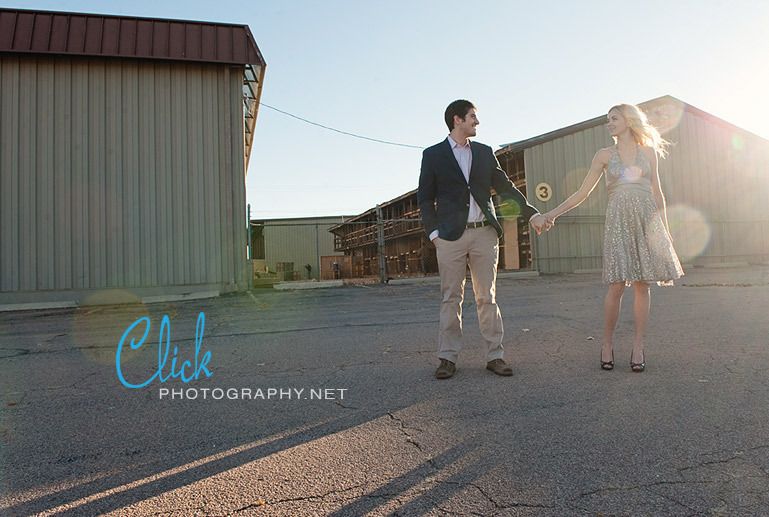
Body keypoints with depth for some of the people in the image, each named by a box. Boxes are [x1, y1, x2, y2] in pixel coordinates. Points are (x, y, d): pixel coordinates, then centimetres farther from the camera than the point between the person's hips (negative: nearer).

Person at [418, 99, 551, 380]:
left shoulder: (485, 152, 15)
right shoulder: (433, 154, 6)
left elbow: (505, 187, 14)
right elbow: (425, 198, 4)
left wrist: (532, 213, 6)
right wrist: (433, 231, -7)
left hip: (484, 233, 3)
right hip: (450, 236, -2)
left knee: (487, 296, 5)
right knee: (451, 298, 2)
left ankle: (495, 355, 10)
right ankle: (448, 358, 10)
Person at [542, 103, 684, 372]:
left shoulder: (649, 151, 14)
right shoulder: (604, 155, 10)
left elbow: (657, 193, 14)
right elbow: (582, 192, 6)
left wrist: (665, 227, 9)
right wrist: (553, 213, -3)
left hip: (647, 218, 2)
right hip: (618, 220, -1)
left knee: (642, 284, 0)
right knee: (617, 285, -8)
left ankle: (638, 345, 8)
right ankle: (607, 343, 5)